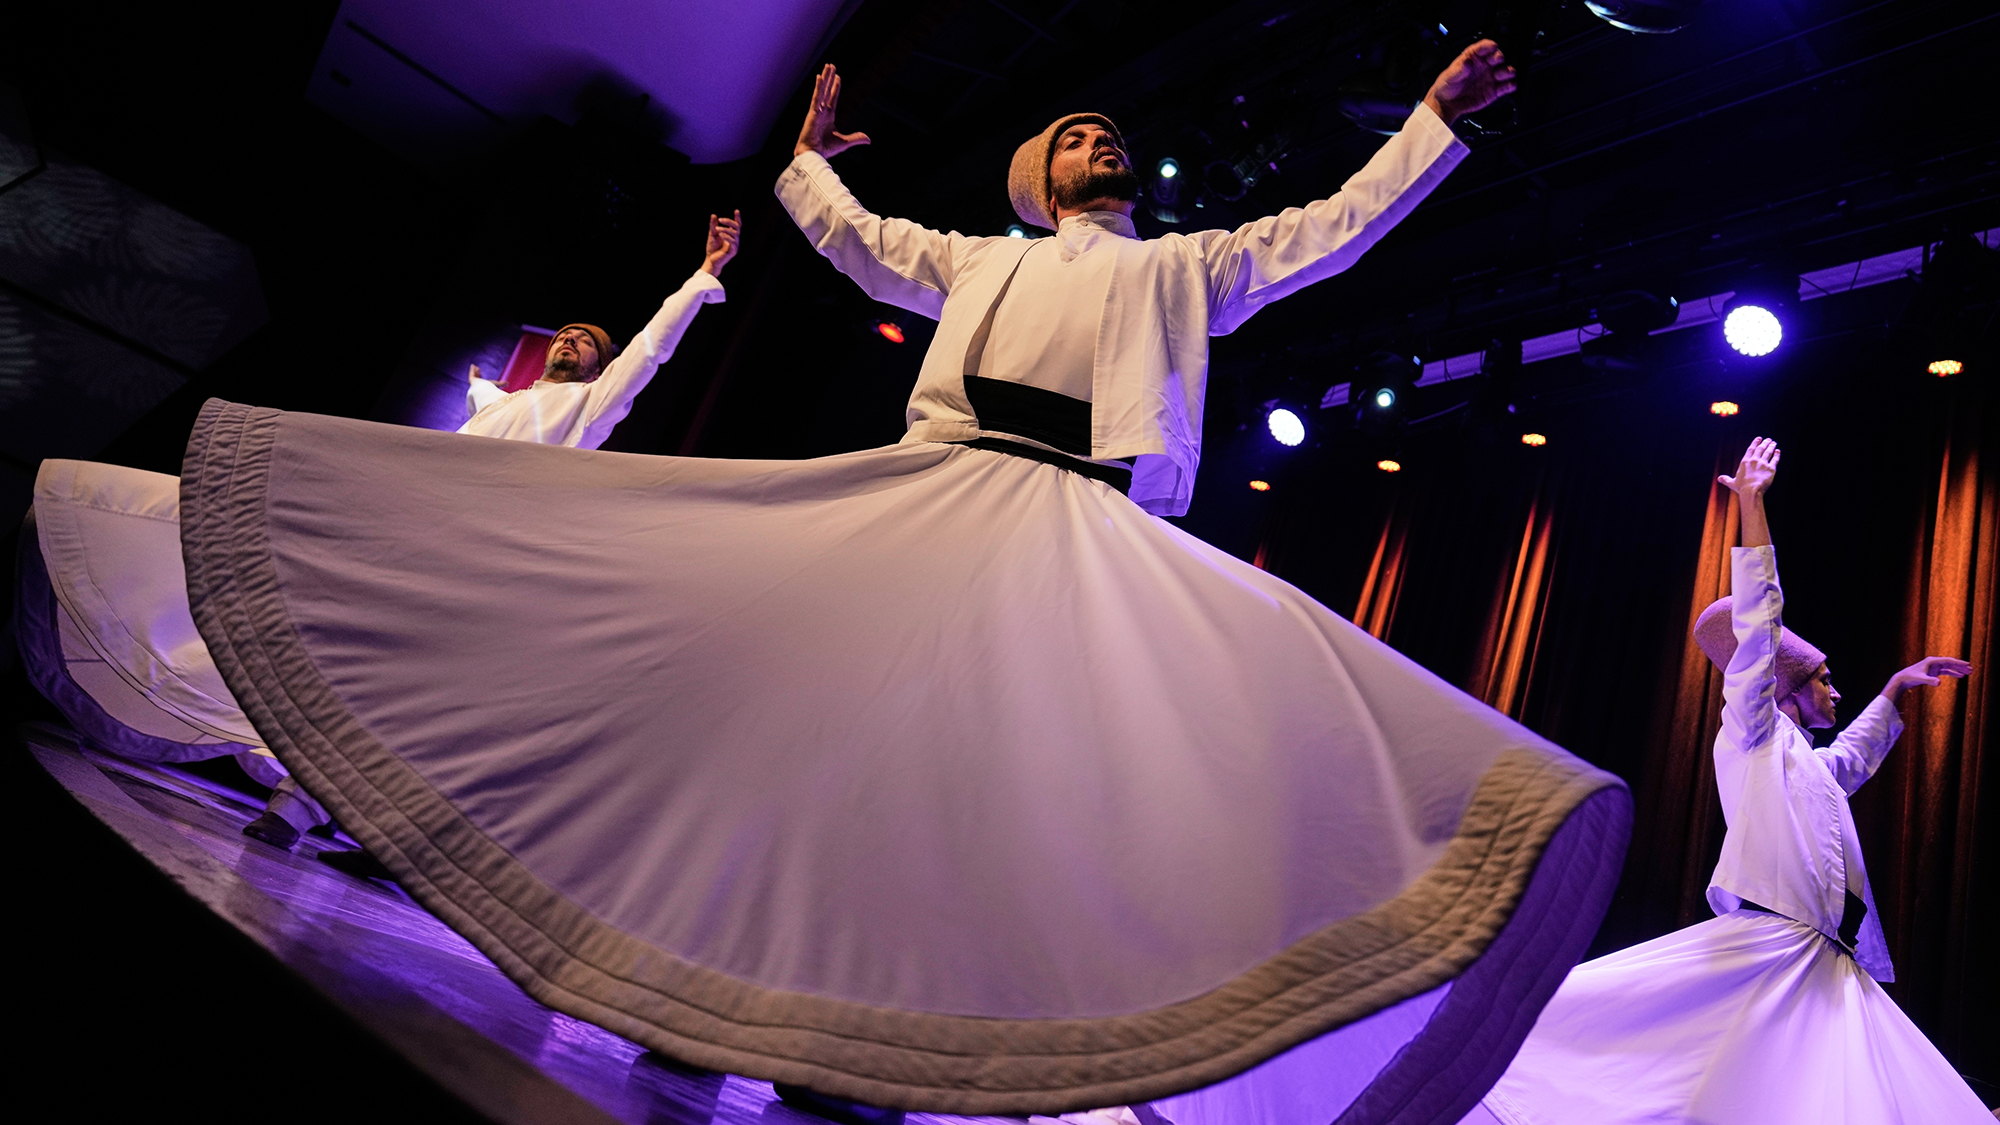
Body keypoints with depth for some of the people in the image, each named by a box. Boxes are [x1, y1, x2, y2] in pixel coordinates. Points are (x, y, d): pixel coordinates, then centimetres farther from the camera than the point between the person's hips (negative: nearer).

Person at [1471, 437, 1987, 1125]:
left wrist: (1896, 687, 54)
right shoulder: (1754, 736, 6)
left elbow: (1856, 750, 54)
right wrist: (1752, 509, -4)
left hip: (1832, 974, 8)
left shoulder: (1811, 764, 28)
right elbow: (1756, 628, -2)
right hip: (1761, 946, -8)